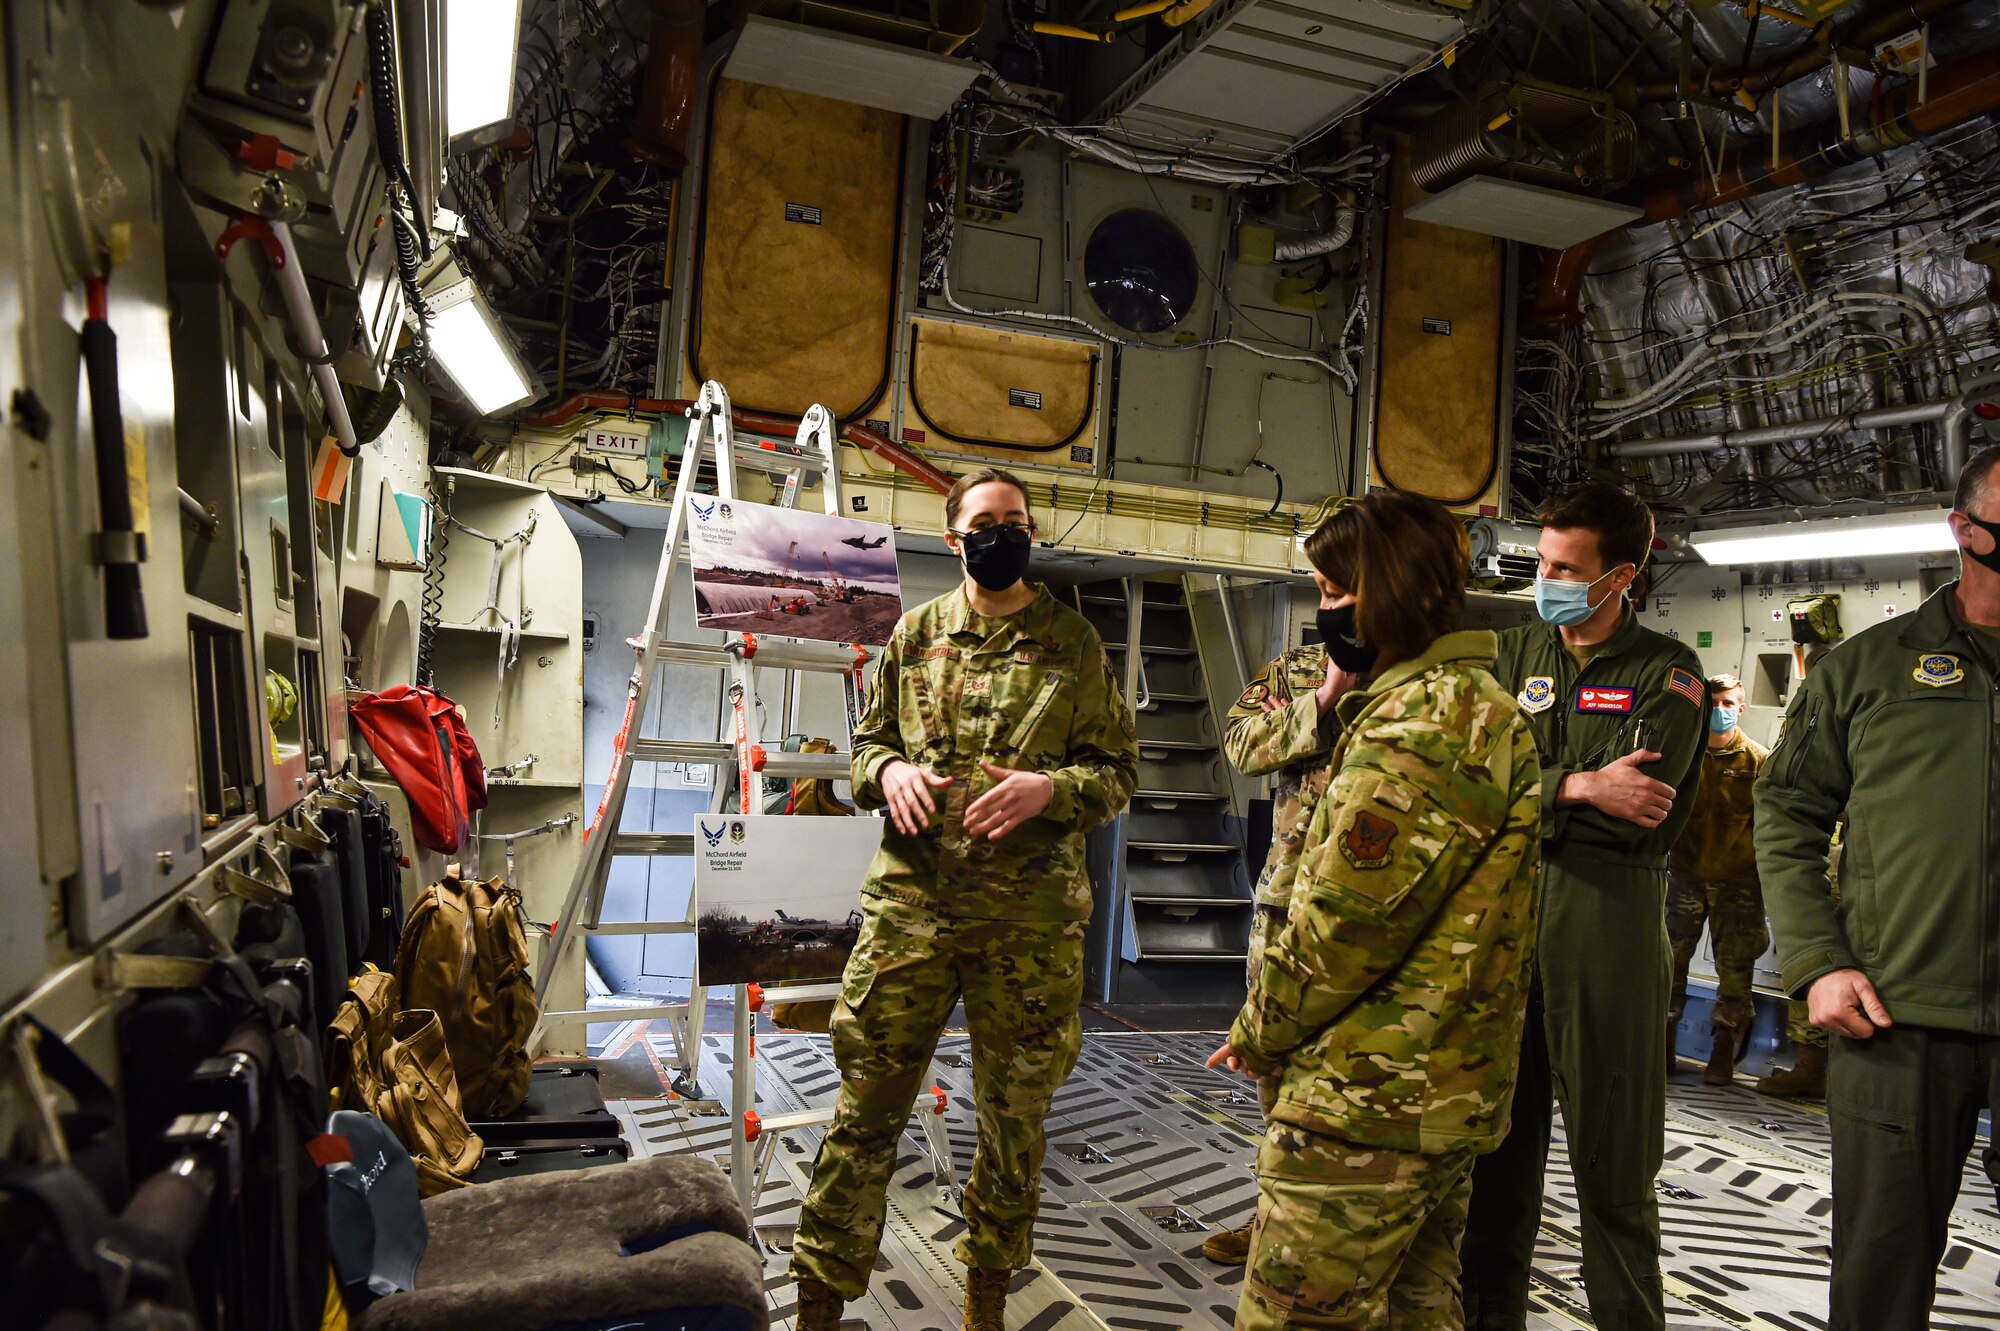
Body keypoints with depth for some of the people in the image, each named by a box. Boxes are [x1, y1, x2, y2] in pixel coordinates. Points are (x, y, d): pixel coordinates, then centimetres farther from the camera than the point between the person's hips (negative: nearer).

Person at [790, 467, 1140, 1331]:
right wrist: (890, 772, -9)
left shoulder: (1074, 643, 3)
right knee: (867, 1105, 5)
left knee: (1015, 1113, 13)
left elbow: (1120, 768, 4)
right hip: (910, 902, 1)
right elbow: (866, 741, 14)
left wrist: (1050, 788, -16)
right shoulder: (914, 634, 9)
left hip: (1032, 919, 0)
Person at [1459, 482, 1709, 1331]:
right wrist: (1576, 787, -12)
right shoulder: (1517, 653, 13)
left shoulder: (1667, 674, 0)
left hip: (1607, 926, -4)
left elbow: (1636, 807, -14)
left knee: (1610, 1157, 5)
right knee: (1498, 1139, 12)